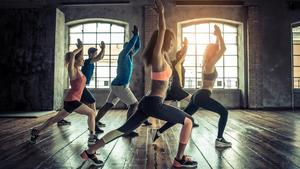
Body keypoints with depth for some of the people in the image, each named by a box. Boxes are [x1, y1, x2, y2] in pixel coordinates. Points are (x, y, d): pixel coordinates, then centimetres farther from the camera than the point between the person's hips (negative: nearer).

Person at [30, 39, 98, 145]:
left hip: (72, 100, 9)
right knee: (92, 113, -10)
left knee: (57, 118, 20)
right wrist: (79, 48, -14)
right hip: (72, 100, -9)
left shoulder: (78, 70, 11)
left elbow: (78, 56, 27)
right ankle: (92, 137, -6)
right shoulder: (73, 70, -12)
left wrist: (80, 48, 13)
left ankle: (37, 130, 31)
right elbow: (72, 55, -28)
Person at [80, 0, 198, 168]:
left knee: (124, 129, 11)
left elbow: (162, 31, 28)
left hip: (148, 102, 9)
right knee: (189, 121, 2)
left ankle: (90, 151, 16)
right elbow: (162, 30, -16)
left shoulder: (161, 56, 14)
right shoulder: (158, 56, -10)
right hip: (154, 104, -9)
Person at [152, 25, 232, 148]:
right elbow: (223, 49, -14)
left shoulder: (207, 63, 15)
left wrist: (217, 36, 23)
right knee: (224, 112, 1)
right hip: (203, 97, -9)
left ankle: (160, 131, 13)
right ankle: (219, 140, 1)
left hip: (198, 95, 9)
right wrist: (219, 35, -5)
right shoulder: (210, 64, -11)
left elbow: (218, 48, 29)